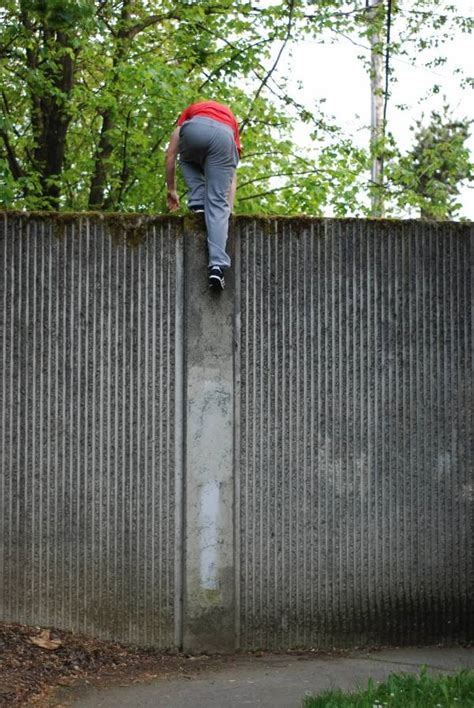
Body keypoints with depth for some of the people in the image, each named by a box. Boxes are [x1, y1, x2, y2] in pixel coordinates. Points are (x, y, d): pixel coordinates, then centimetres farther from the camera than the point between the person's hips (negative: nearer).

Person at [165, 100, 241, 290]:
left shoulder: (192, 109, 43)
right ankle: (217, 266, -10)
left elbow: (170, 154, 33)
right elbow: (232, 174, 36)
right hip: (224, 136, 1)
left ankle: (197, 203, 16)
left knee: (188, 161, 37)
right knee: (218, 205, 2)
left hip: (195, 128, -1)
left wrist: (171, 189, 39)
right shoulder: (230, 119, 43)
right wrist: (229, 207, 36)